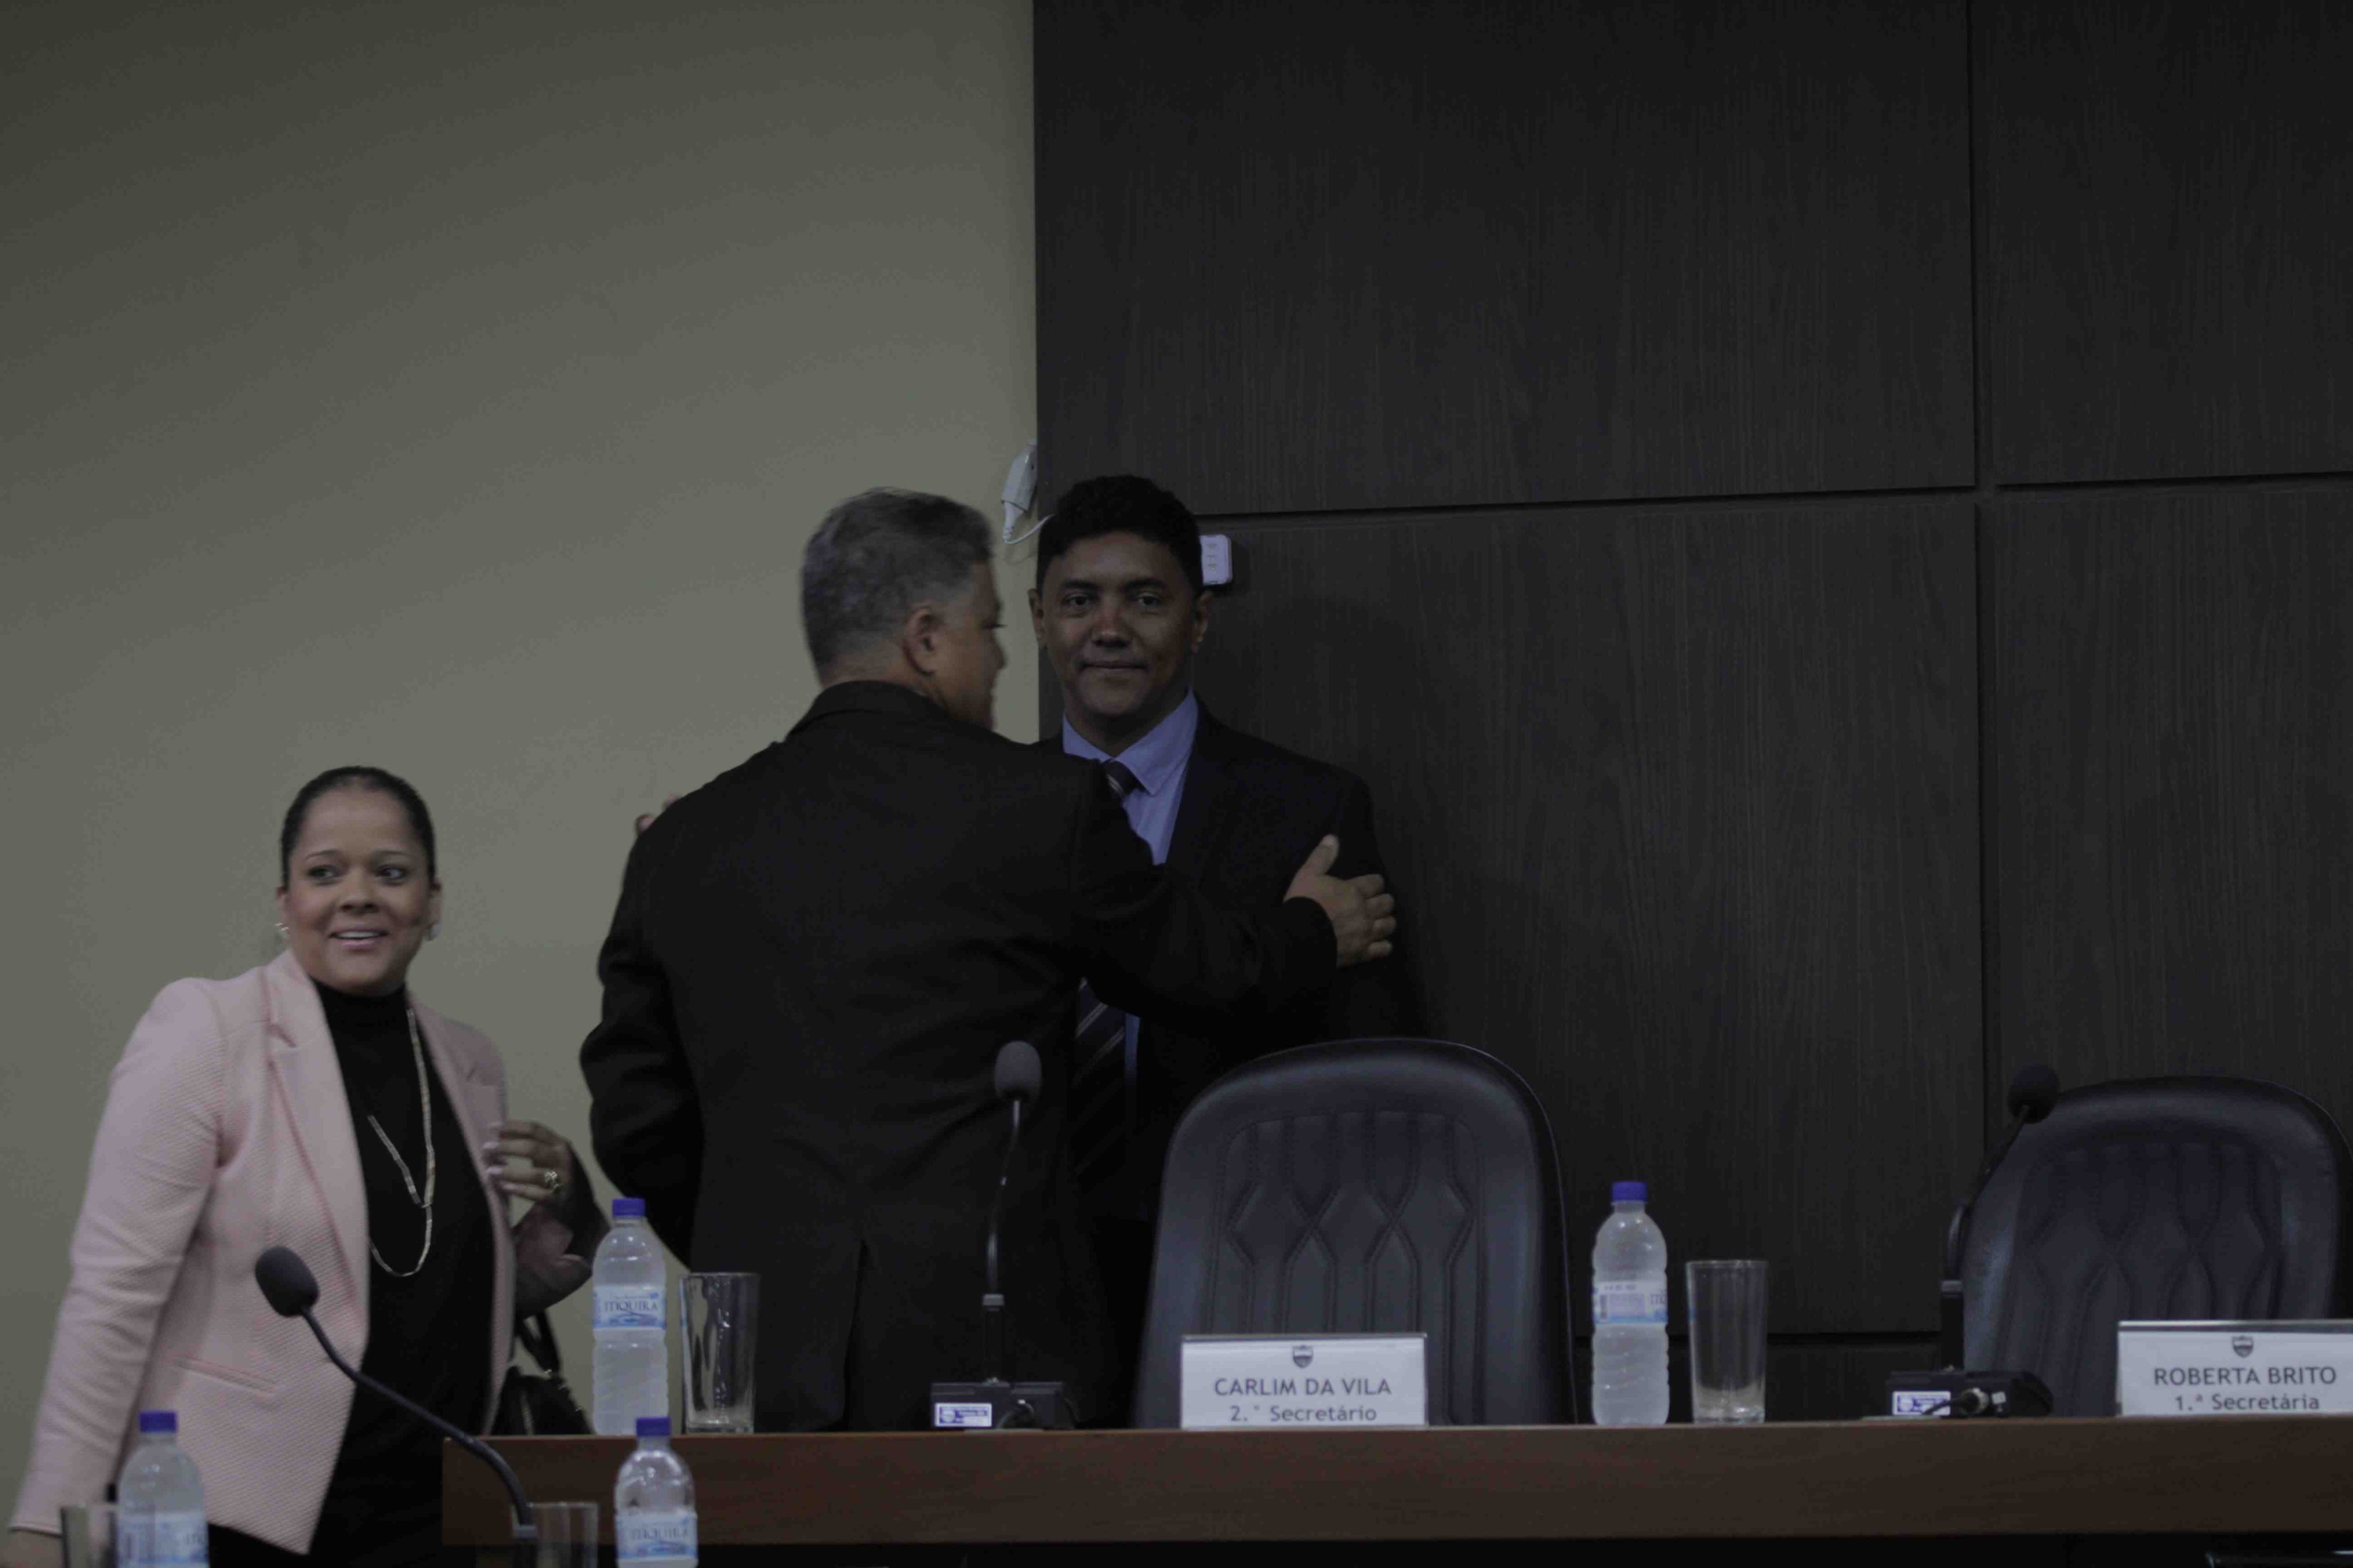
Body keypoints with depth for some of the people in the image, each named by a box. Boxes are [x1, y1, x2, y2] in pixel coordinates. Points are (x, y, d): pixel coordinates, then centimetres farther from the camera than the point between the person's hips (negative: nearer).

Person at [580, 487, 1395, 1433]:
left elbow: (634, 1119, 14)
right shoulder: (1041, 807, -1)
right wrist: (1313, 931, 39)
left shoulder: (682, 842, 9)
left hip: (764, 1355, 3)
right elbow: (1196, 966, 17)